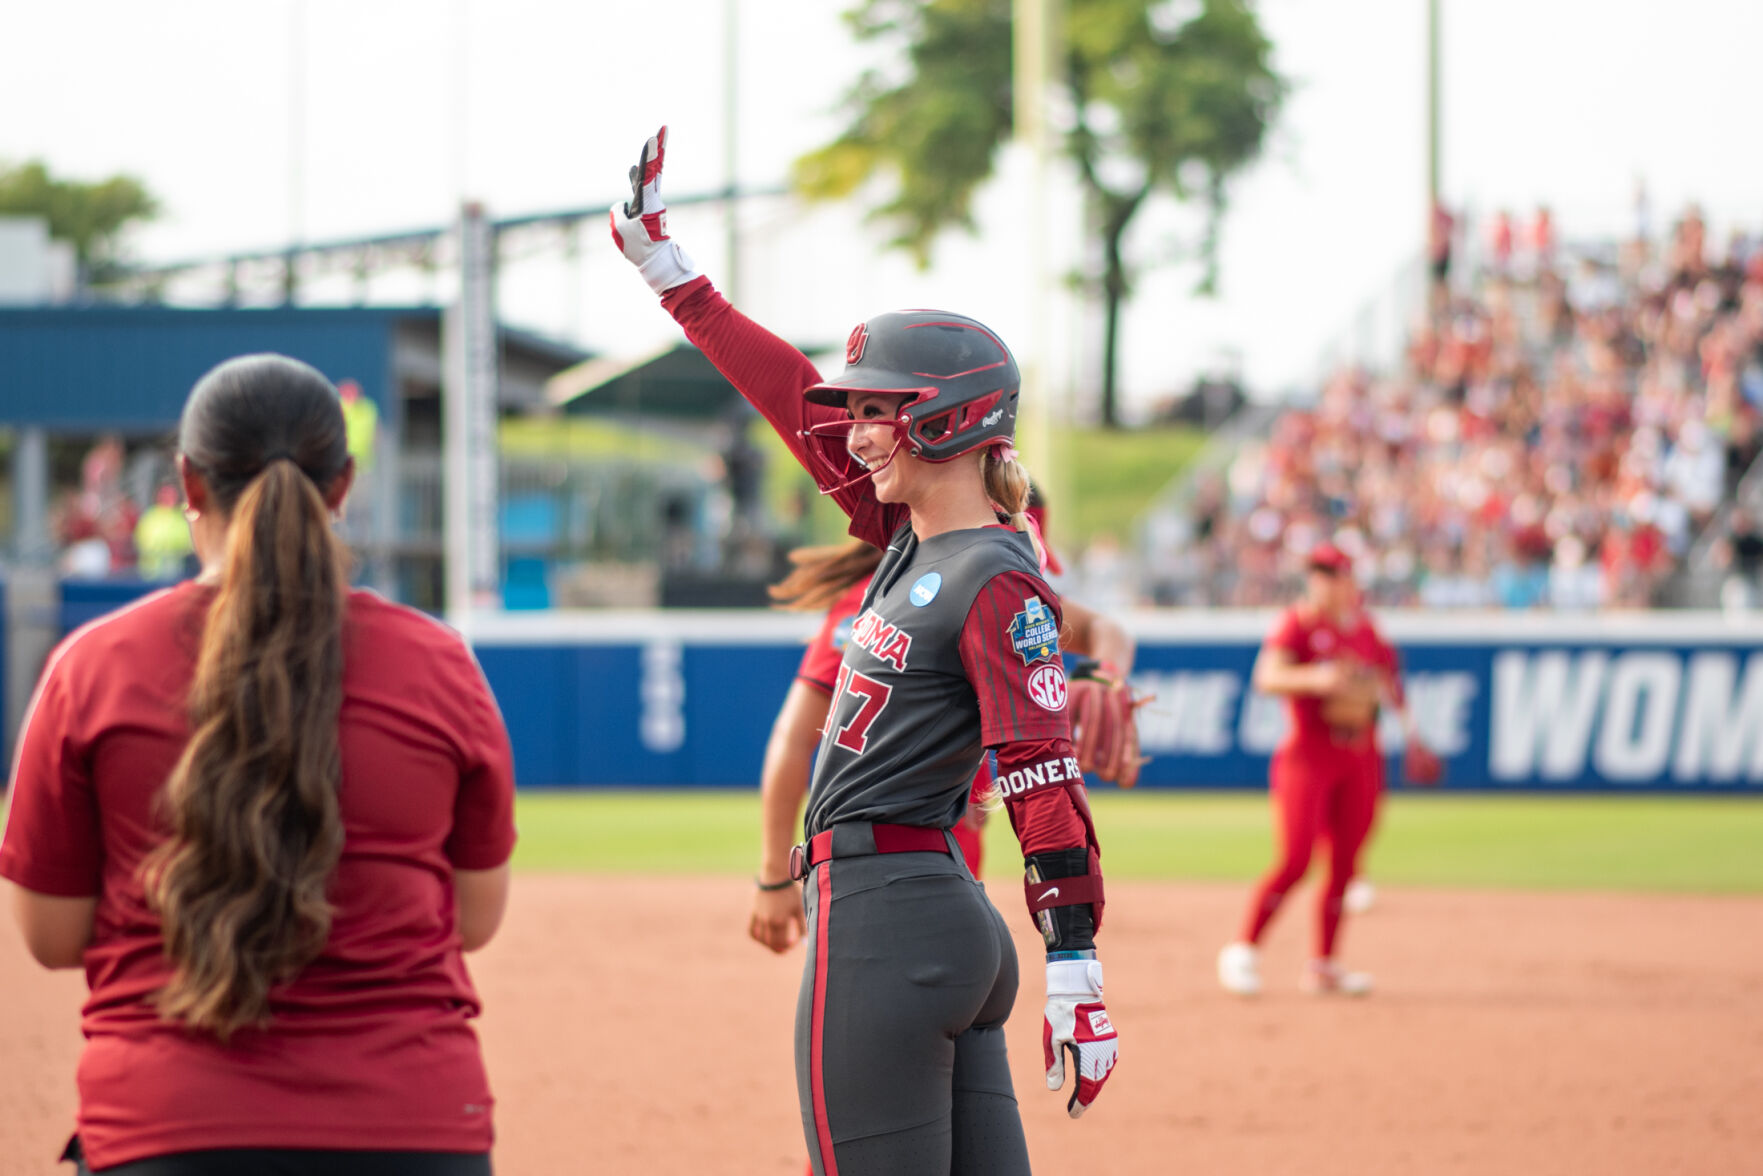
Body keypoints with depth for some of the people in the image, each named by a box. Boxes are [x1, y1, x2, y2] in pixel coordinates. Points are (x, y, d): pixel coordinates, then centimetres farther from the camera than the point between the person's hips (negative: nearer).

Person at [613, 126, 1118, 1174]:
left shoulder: (997, 581, -12)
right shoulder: (911, 537, 14)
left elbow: (1046, 780, -18)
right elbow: (800, 403, 21)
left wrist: (1075, 970, -23)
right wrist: (669, 271, 26)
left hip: (883, 923, -9)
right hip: (953, 927, 9)